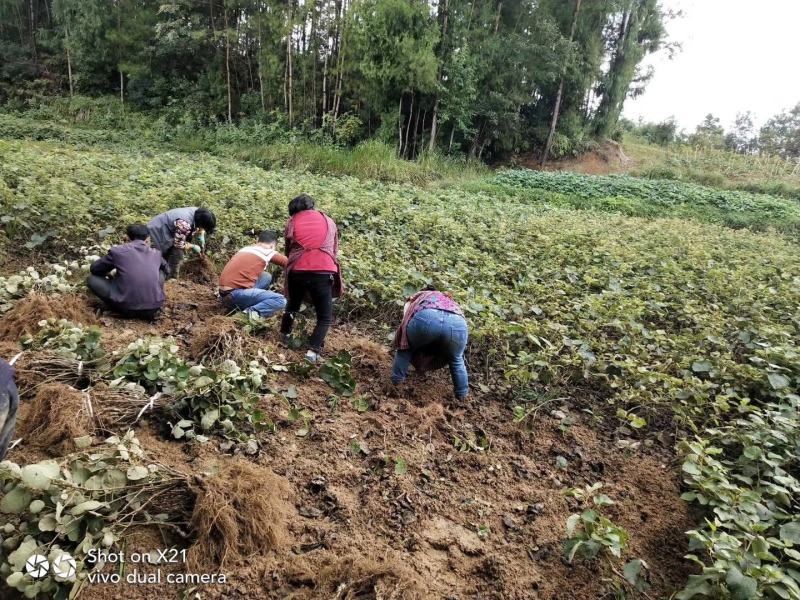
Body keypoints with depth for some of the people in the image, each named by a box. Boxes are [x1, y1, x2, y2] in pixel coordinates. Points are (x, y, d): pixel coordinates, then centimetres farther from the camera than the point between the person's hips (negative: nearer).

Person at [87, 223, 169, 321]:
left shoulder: (117, 251, 3)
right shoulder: (156, 253, 11)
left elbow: (94, 269, 18)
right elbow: (166, 270, 33)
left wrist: (109, 275, 37)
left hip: (128, 310, -3)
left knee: (92, 279, 15)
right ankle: (154, 303, 16)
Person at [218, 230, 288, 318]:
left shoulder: (246, 248, 19)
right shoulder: (268, 252, -2)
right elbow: (288, 262, 2)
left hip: (224, 292, 8)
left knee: (266, 276, 21)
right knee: (281, 301, -8)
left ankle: (243, 304, 9)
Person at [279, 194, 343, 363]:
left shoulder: (292, 221, 15)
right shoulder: (329, 221, 18)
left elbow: (288, 249, 20)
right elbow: (335, 251, 24)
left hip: (297, 271, 2)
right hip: (323, 272, -1)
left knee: (292, 306, 29)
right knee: (325, 317, 6)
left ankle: (284, 337, 40)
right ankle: (313, 351, -10)